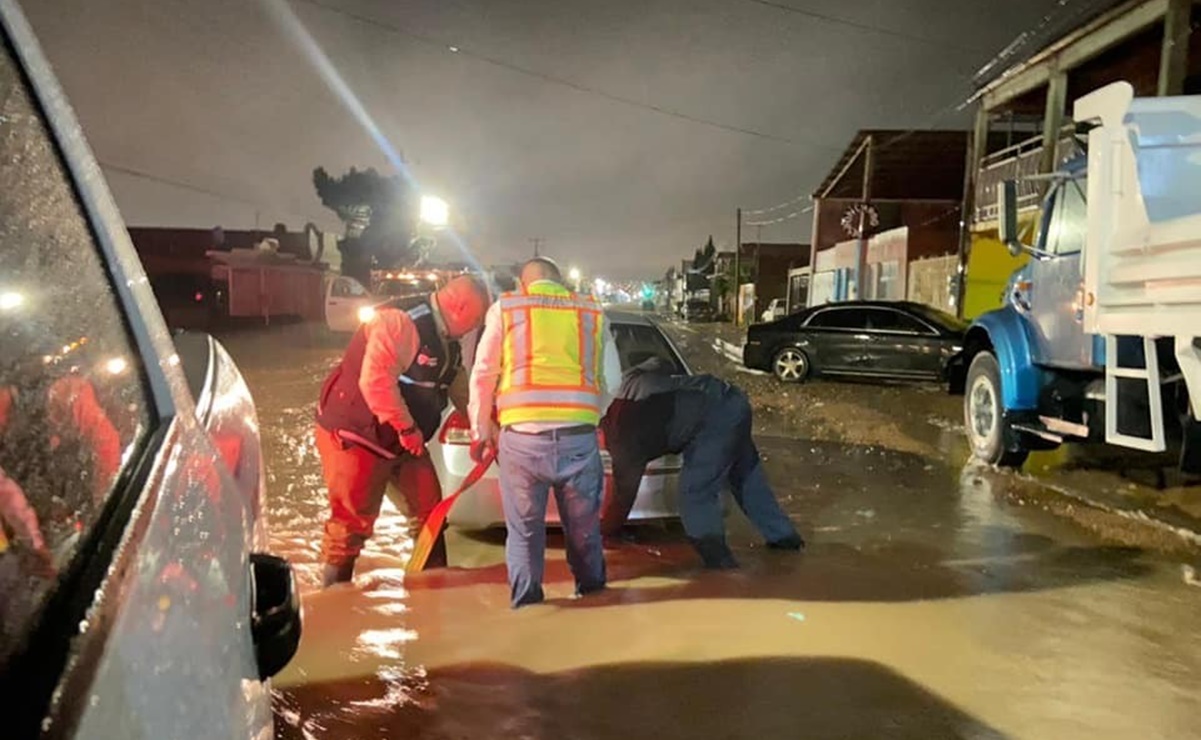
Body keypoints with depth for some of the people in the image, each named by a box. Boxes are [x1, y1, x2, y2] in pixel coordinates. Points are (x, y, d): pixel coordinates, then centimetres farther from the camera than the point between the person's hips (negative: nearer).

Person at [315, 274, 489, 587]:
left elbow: (459, 385, 20)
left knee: (429, 507, 11)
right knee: (353, 521, -3)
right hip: (354, 434, -9)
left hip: (404, 440, 9)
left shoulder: (446, 341, 6)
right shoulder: (401, 323, -25)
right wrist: (407, 427, -27)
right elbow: (375, 380, -35)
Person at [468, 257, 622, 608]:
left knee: (524, 522, 12)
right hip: (578, 434, 2)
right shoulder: (593, 312, 15)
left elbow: (483, 375, 9)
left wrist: (480, 430, 16)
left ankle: (525, 593, 16)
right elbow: (612, 379, 14)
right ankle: (590, 583, 33)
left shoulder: (504, 308, 10)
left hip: (522, 434, -1)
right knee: (582, 520, 19)